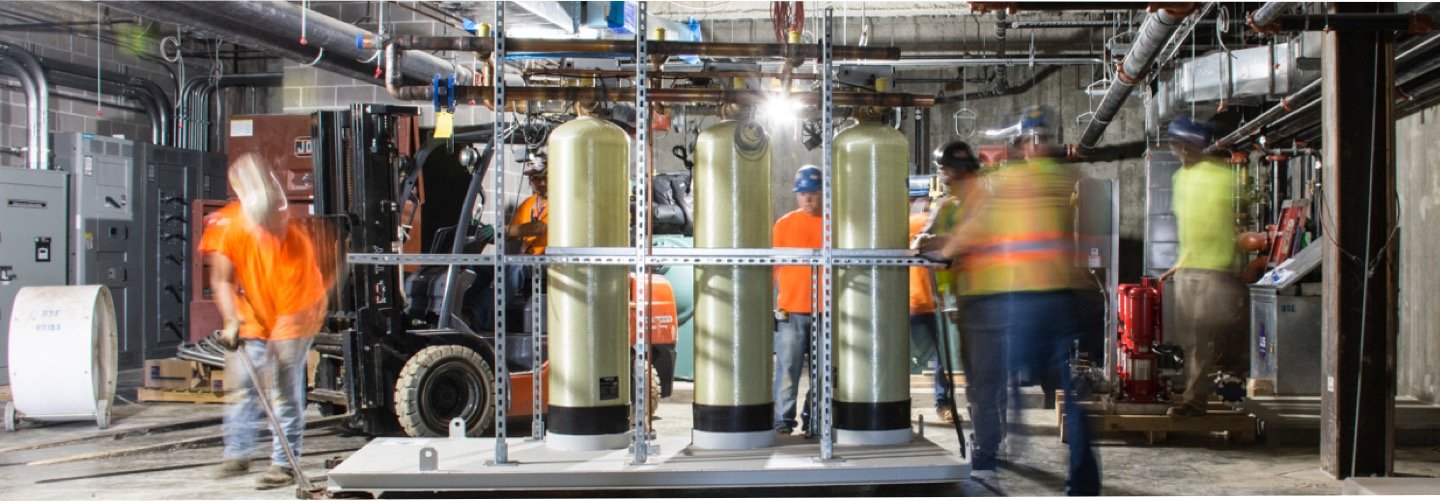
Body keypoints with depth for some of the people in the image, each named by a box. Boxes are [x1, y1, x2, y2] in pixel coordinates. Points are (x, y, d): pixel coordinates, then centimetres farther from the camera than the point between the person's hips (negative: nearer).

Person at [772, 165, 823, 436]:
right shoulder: (784, 225, 6)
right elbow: (773, 267, 8)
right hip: (791, 310, -1)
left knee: (821, 371, 7)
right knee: (787, 368, -4)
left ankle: (813, 422, 16)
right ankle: (783, 421, 1)